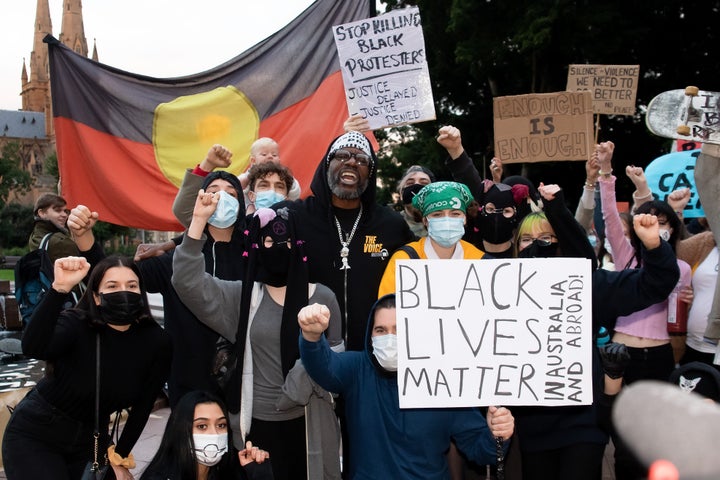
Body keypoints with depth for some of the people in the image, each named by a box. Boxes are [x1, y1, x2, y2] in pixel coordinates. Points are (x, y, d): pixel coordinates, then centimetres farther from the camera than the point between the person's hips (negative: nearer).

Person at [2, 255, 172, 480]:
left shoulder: (156, 342, -15)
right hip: (33, 435, -3)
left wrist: (119, 457, 3)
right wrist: (60, 287, -52)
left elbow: (143, 405, -3)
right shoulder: (76, 325, -22)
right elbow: (33, 348, -44)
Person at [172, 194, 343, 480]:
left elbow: (337, 353, 7)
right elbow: (187, 282, -9)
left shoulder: (322, 297, 1)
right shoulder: (241, 296, 1)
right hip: (256, 423, 0)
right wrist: (198, 221, -15)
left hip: (307, 423, 0)